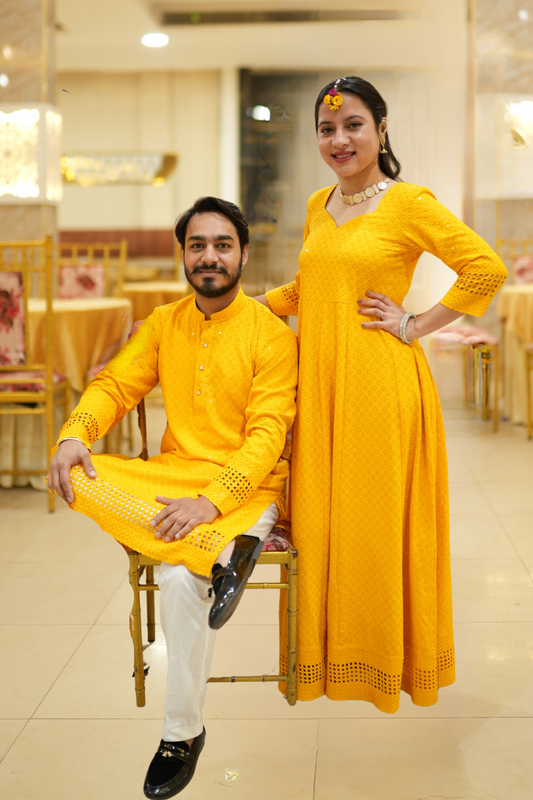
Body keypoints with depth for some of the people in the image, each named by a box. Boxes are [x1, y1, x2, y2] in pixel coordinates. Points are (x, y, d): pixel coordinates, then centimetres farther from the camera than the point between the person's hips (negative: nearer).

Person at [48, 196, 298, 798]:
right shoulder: (163, 325, 10)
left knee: (182, 577, -31)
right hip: (173, 475, 5)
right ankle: (224, 550, -29)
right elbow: (115, 386, 5)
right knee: (76, 475, -22)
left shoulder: (271, 333, -6)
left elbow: (268, 433, -13)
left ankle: (182, 734, -11)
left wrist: (213, 500, -27)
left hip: (248, 486, -5)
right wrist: (74, 434, -18)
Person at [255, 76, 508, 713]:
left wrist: (416, 326, -10)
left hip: (378, 381, -6)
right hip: (317, 379, 6)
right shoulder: (318, 206, 13)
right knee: (319, 516, 9)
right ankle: (327, 650, 25)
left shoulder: (410, 204, -7)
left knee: (375, 516, 2)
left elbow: (487, 269, -13)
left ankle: (383, 653, 20)